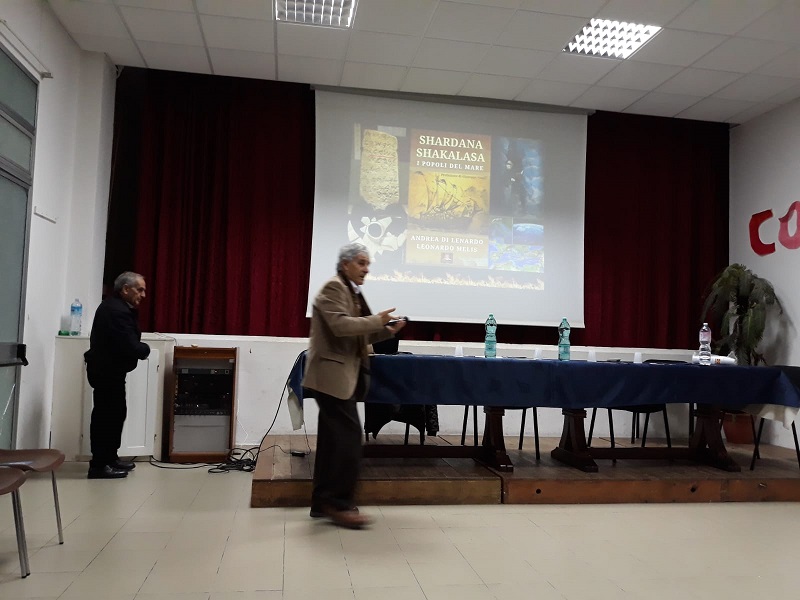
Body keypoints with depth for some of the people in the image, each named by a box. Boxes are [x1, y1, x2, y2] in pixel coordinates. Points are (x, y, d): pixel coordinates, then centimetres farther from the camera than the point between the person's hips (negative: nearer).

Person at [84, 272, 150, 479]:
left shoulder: (114, 306, 11)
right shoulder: (118, 312, -24)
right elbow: (131, 348, -28)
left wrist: (139, 347, -5)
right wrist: (146, 348, -8)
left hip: (107, 369, 11)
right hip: (107, 371, -11)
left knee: (115, 413, 16)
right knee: (107, 415, -5)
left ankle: (109, 458, 25)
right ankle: (99, 465, 2)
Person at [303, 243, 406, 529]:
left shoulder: (353, 292, 20)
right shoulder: (333, 288, -9)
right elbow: (341, 325, -23)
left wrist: (386, 331, 9)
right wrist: (377, 320, -19)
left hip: (344, 376, 10)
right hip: (333, 375, -10)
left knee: (333, 438, 10)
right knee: (348, 436, -13)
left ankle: (323, 501, 16)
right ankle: (339, 503, -7)